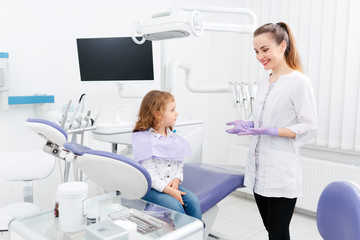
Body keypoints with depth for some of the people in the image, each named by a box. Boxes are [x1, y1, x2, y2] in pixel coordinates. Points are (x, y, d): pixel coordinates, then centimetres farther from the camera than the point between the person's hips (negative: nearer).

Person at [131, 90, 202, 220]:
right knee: (174, 205, -27)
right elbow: (149, 174, -17)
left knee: (193, 201, -17)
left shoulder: (173, 138, 9)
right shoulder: (144, 139, -13)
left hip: (171, 184, 6)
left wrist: (176, 180, -8)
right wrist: (169, 191, -22)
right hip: (151, 188, -6)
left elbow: (179, 165, 13)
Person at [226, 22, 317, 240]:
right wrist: (248, 126, 3)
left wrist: (272, 131, -23)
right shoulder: (264, 84, 12)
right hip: (259, 170, 7)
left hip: (281, 174, -7)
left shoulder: (299, 82, -11)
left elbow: (309, 127, -13)